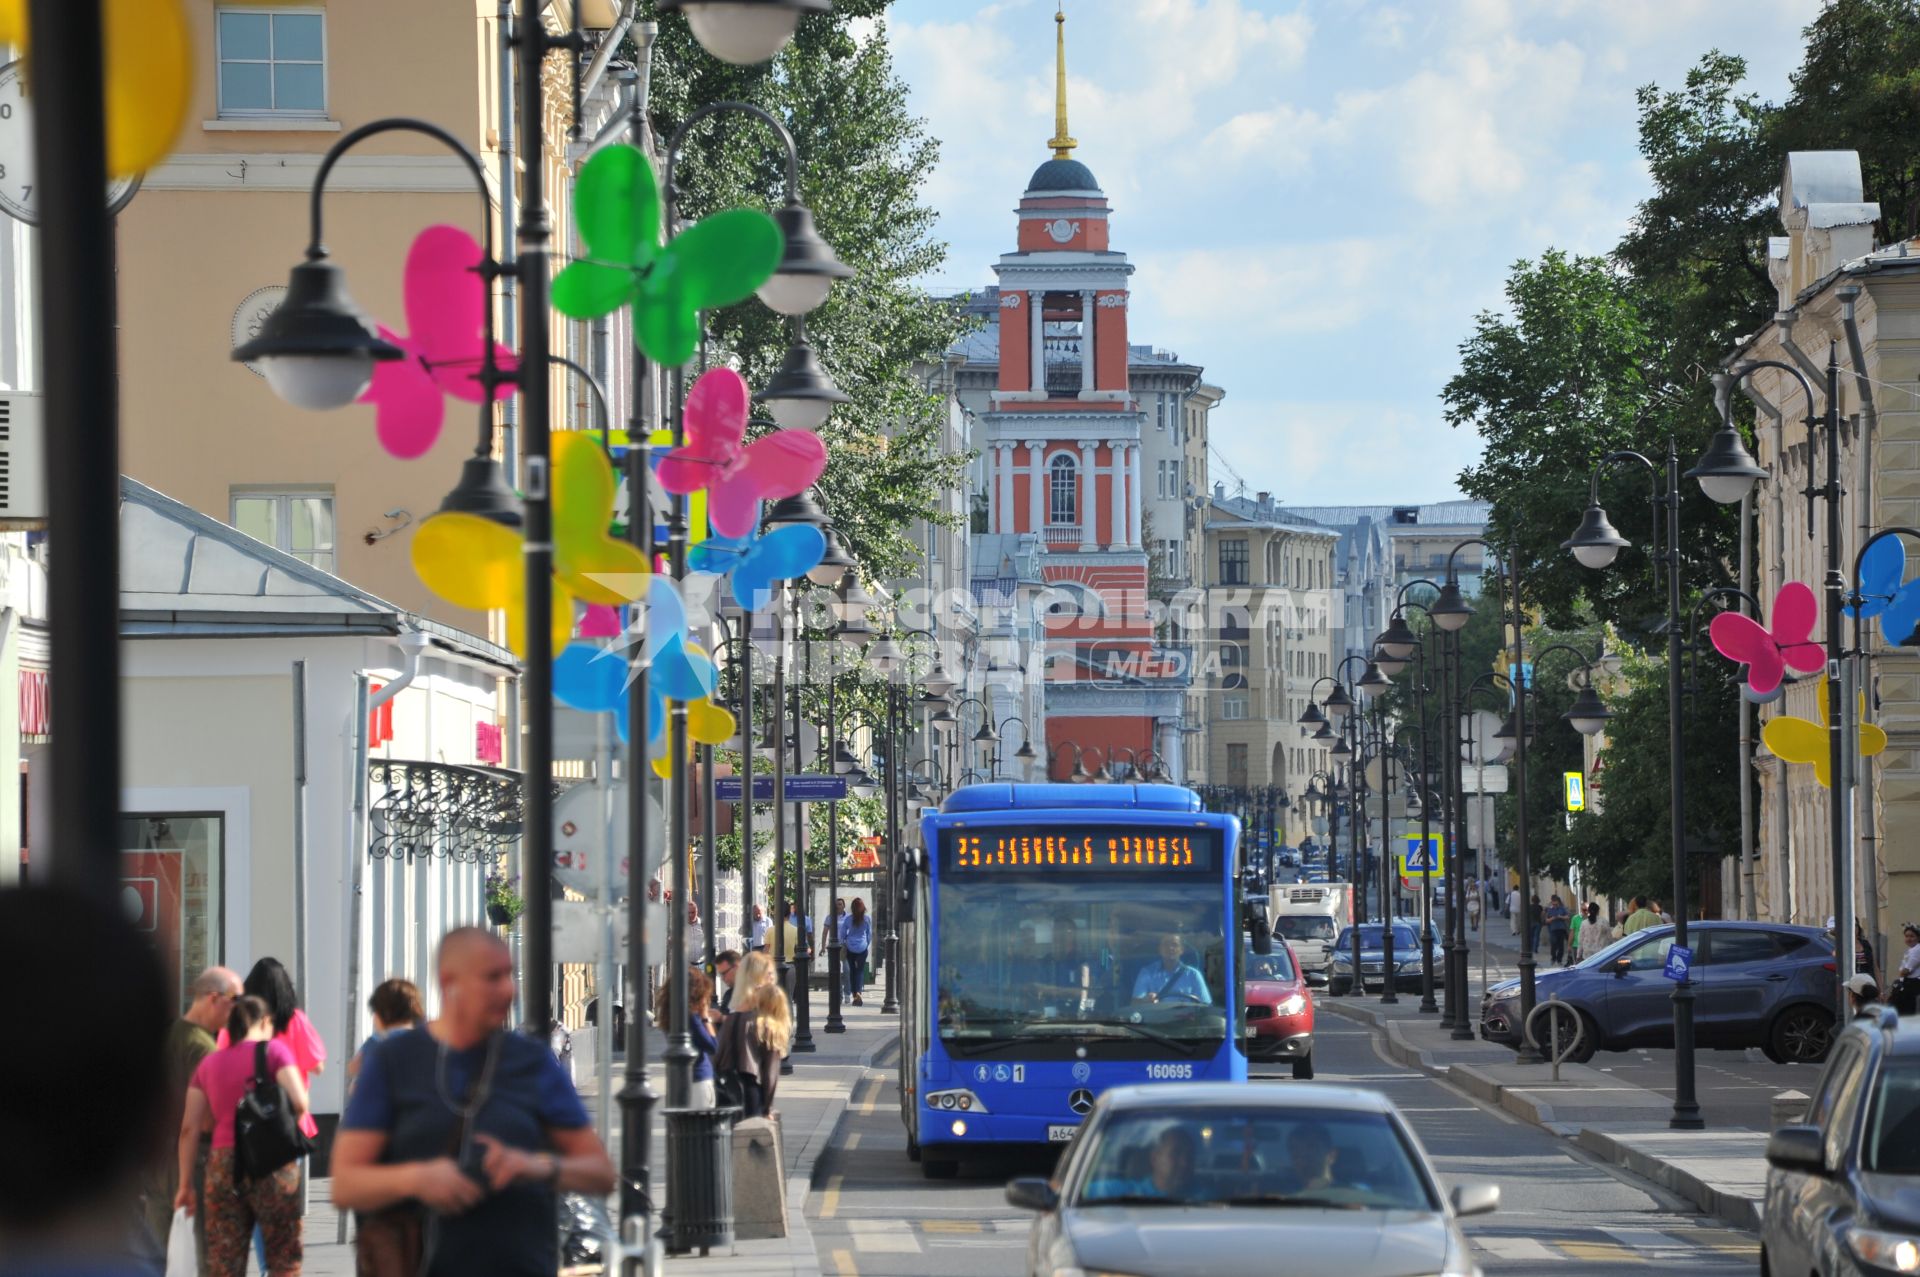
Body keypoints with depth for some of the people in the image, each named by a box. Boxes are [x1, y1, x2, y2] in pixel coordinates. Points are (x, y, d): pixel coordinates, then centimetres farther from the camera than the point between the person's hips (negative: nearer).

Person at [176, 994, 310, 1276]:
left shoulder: (209, 1064, 14)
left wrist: (186, 1184, 12)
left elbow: (190, 1128, 9)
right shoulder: (274, 1049, 1)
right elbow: (299, 1103, -12)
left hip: (222, 1165, 4)